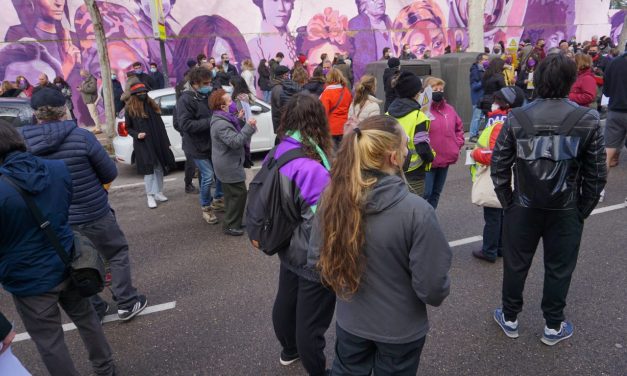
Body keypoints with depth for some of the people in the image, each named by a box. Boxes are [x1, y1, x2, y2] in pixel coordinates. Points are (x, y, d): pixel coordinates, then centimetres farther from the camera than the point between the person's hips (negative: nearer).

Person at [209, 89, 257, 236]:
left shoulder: (224, 119, 8)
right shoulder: (221, 124, -25)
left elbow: (233, 133, 15)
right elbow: (235, 141, -30)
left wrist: (240, 119, 4)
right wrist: (249, 126, -32)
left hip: (228, 164, 11)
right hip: (229, 165, -11)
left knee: (231, 193, 20)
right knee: (239, 193, -5)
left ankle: (232, 221, 34)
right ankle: (230, 225, 5)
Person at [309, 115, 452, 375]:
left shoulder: (333, 198, -17)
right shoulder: (416, 211, -30)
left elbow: (316, 261, -5)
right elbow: (432, 288, -22)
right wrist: (440, 292, 1)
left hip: (350, 322, 3)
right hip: (400, 331, -2)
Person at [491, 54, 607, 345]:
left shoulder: (517, 119, -10)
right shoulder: (588, 121, -10)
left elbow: (499, 166, -7)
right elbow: (596, 174, -5)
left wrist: (507, 202, 4)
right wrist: (583, 210, 6)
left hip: (523, 208, 0)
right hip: (566, 211, 0)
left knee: (515, 264, 15)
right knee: (559, 268, 16)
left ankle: (509, 319, 32)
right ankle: (553, 327, 32)